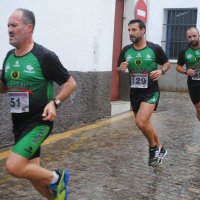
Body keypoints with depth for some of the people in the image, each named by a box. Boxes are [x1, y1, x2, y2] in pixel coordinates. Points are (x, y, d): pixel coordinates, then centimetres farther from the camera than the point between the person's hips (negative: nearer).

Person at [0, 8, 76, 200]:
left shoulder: (44, 56, -14)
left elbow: (70, 83, -7)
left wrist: (54, 102, -21)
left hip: (39, 122, -7)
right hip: (18, 123, 7)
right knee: (32, 172, 12)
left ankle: (56, 178, 4)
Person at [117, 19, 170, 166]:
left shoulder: (155, 49, -9)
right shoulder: (126, 50, 0)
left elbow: (167, 63, 5)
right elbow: (118, 69, 10)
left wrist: (161, 71, -16)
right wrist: (121, 69, -14)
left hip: (151, 91, -5)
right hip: (134, 92, 5)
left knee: (141, 122, -21)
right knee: (144, 123, 14)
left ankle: (154, 147, 6)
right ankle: (159, 148, 37)